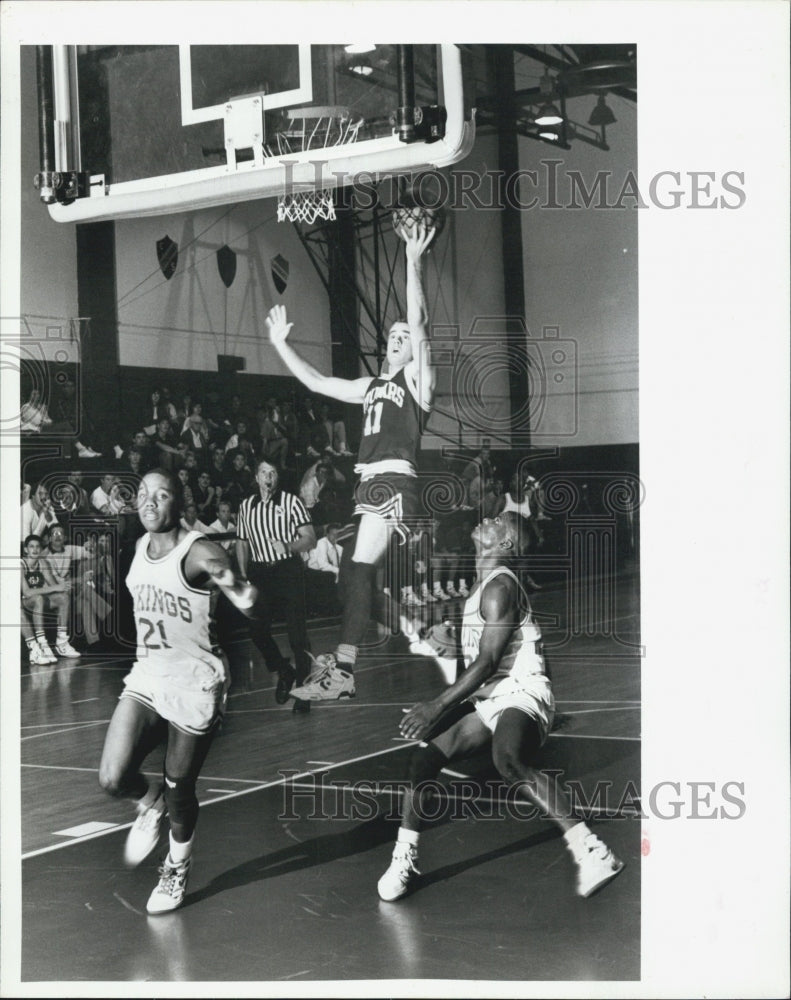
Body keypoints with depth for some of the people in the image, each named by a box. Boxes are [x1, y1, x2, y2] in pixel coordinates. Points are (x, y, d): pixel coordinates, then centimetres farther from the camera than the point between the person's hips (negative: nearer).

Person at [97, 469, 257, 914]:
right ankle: (151, 801, 27)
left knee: (179, 790, 5)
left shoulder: (199, 552, -16)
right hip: (148, 676, 6)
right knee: (113, 778, -9)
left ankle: (178, 870, 32)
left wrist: (243, 594, -40)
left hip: (196, 682, -6)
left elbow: (245, 601, -22)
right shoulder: (140, 548, 6)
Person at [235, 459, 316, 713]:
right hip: (259, 573, 4)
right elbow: (242, 543, 18)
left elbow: (310, 539, -6)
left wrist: (288, 546, -25)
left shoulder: (291, 501, -1)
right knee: (257, 630, -1)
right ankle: (284, 672, 23)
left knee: (297, 632, -6)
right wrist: (243, 575, 7)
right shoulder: (246, 506, 10)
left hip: (288, 570, -4)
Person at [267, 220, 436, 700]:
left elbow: (420, 324, -12)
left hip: (395, 481, -8)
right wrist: (281, 344, 24)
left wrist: (414, 263, -18)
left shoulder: (417, 377, 2)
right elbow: (317, 382, 26)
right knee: (386, 571, 9)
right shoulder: (372, 386, 23)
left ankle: (342, 670, -17)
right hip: (370, 481, 8)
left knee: (362, 567, -15)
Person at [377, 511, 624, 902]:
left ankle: (590, 851, -40)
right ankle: (404, 859, 10)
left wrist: (438, 706, -21)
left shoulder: (499, 586, -12)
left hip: (520, 692, -10)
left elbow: (488, 661, -19)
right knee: (423, 755, 2)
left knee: (510, 761, -37)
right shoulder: (483, 586, 20)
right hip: (488, 696, 10)